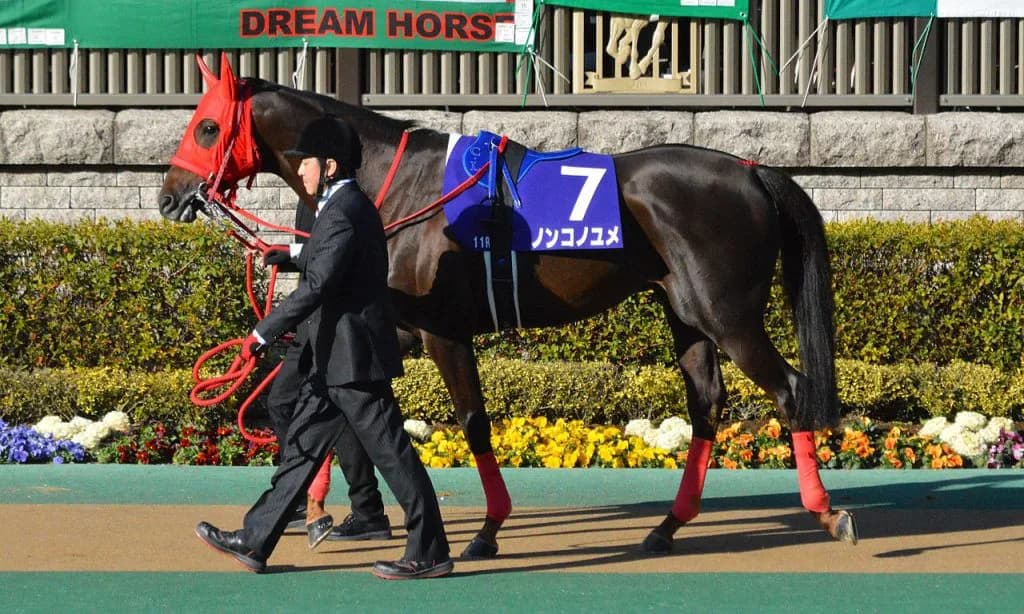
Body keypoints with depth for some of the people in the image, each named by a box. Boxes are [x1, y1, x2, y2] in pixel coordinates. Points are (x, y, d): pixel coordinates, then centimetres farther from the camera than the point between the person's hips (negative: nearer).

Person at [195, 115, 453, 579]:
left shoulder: (343, 213, -18)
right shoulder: (350, 205, 14)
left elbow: (316, 286, -25)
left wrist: (263, 334, -23)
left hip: (352, 357, -11)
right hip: (337, 358, 11)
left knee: (390, 453, -4)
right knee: (302, 446, 12)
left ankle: (429, 553, 1)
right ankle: (255, 542, 15)